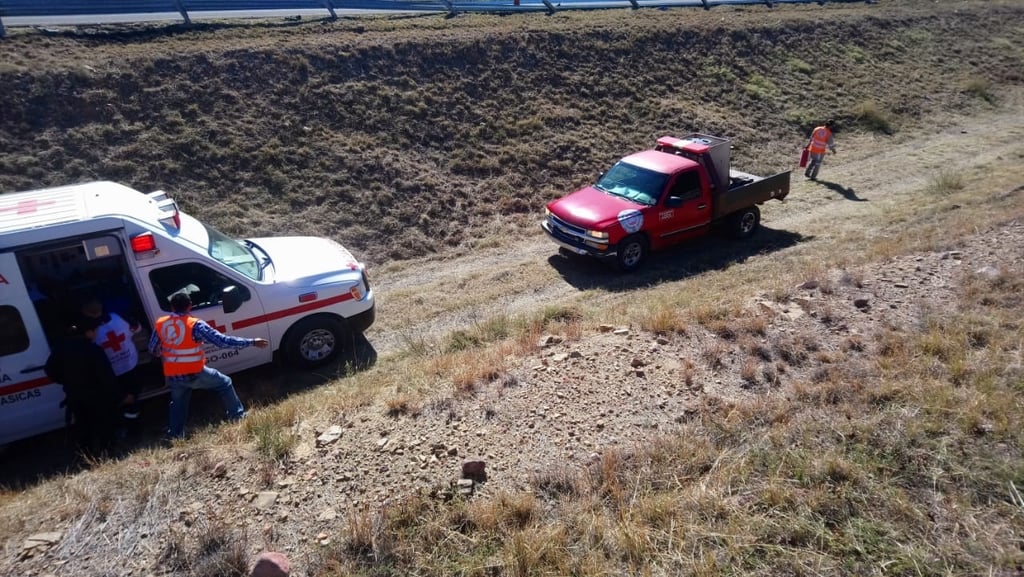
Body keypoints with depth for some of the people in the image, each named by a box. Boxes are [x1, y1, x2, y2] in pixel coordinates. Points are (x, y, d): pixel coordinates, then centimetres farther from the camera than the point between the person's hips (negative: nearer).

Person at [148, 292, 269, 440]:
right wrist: (252, 342, -19)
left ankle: (174, 436, 31)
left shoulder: (160, 324, -2)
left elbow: (153, 349, 11)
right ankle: (238, 417, 18)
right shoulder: (195, 325, -18)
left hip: (172, 377, 5)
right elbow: (222, 341, -22)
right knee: (224, 383, 15)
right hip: (195, 374, -5)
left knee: (178, 405, 26)